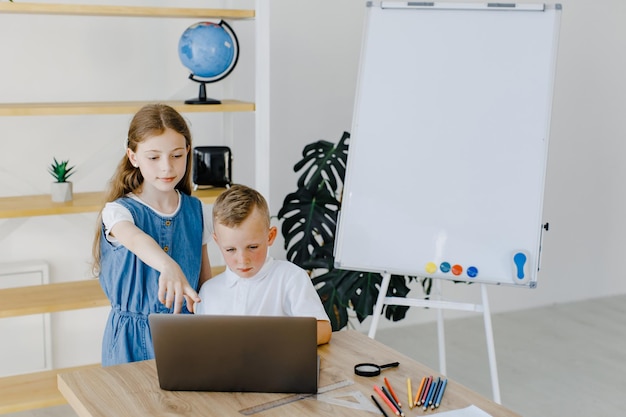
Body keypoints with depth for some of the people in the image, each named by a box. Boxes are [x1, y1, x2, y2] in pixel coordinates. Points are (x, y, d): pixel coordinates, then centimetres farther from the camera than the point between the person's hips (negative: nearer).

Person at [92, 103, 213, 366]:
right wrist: (168, 267, -56)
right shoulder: (118, 211, -12)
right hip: (134, 337, -3)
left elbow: (205, 279, 9)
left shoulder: (198, 212, 0)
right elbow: (136, 239, -36)